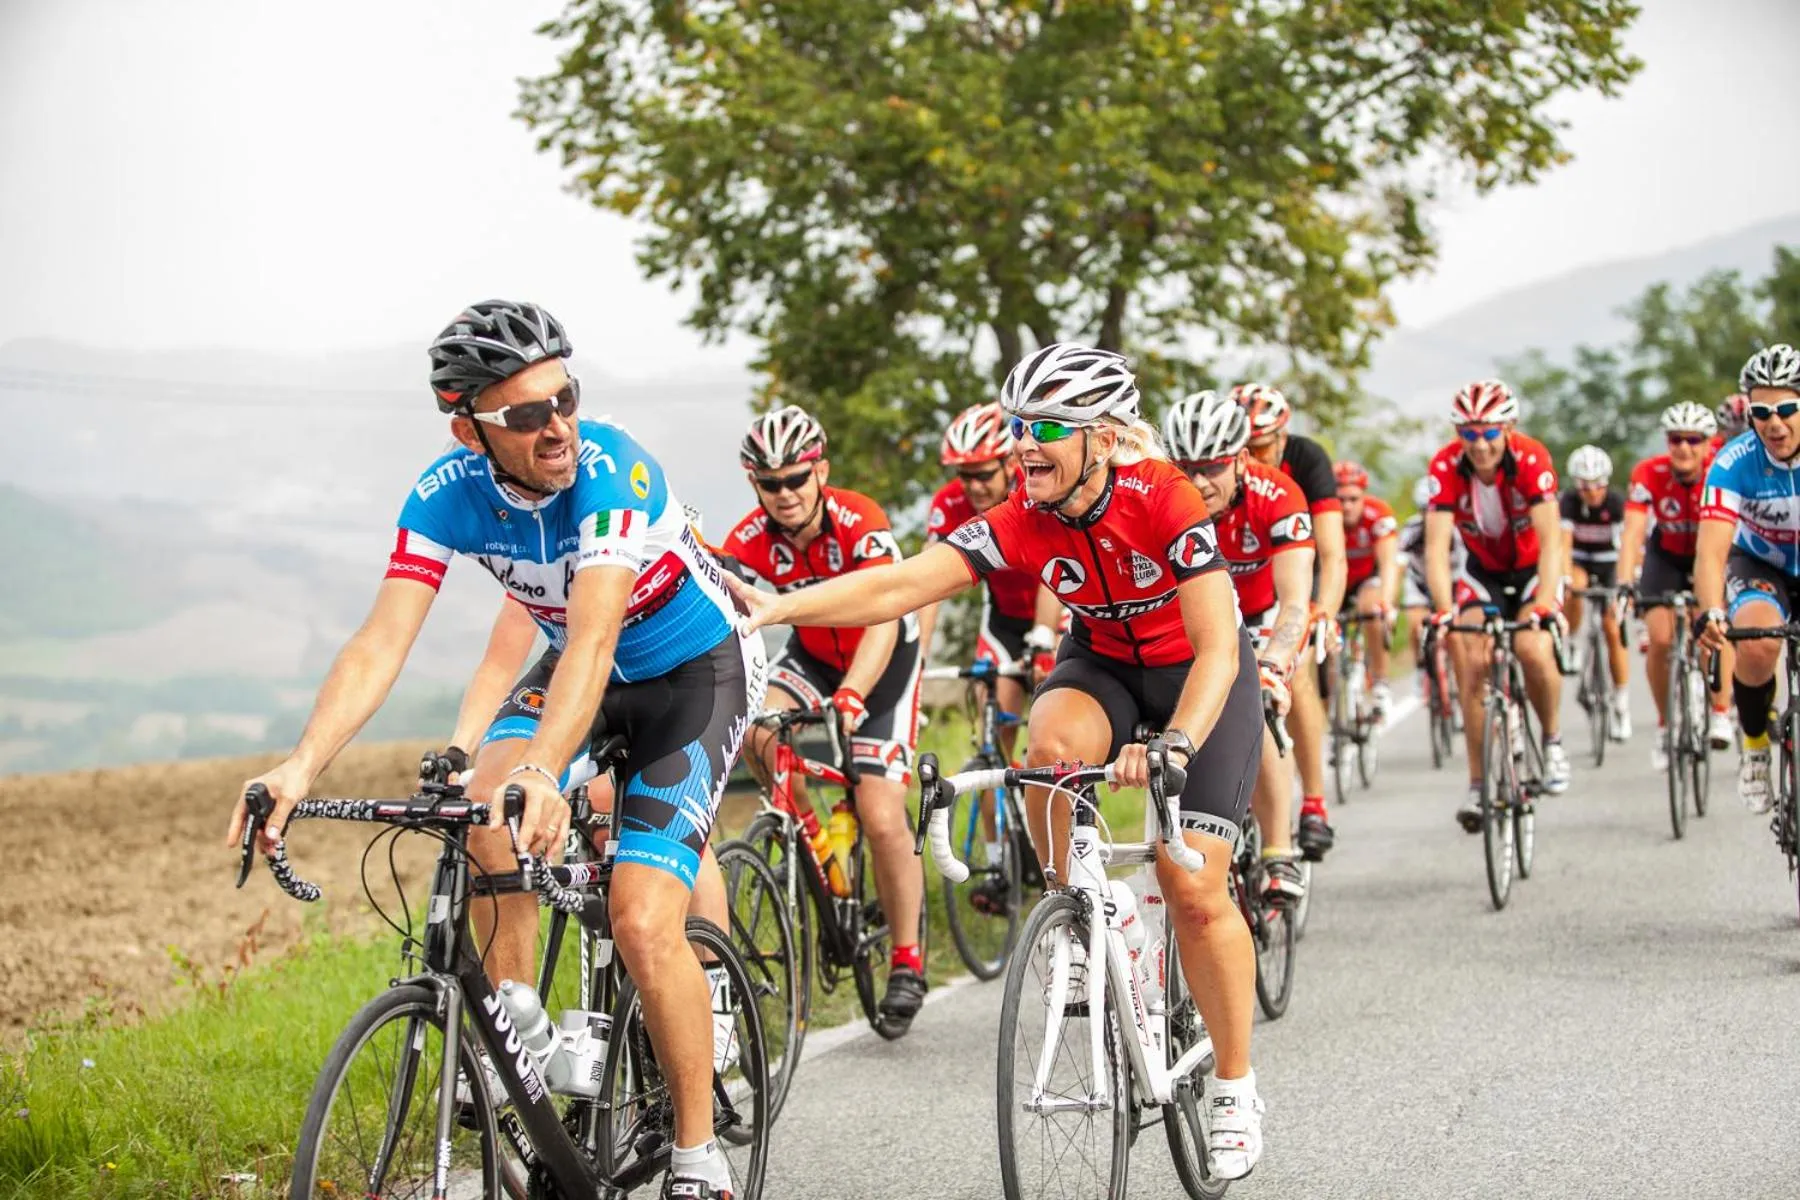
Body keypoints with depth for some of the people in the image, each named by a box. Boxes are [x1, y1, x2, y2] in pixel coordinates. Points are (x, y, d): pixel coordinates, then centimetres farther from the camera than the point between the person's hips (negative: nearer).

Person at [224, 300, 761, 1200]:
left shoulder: (612, 471, -34)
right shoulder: (448, 494, -19)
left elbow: (594, 637, -45)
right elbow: (381, 643, -26)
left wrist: (542, 772, -61)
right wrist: (301, 766, -42)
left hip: (694, 671, -5)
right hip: (577, 666, 5)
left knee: (643, 923, -19)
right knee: (488, 813, -26)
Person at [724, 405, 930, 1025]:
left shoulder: (860, 522, -30)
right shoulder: (748, 542, -20)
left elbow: (882, 618, -41)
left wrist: (850, 696, -57)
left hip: (884, 661, -4)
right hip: (813, 656, 4)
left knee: (882, 818, -14)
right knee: (756, 728, -28)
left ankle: (907, 959, 4)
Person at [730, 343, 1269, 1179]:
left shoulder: (1163, 501, -31)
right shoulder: (1023, 521, -20)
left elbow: (1218, 646, -36)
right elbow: (901, 584, -27)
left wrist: (1176, 745, -52)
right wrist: (774, 609, -39)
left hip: (1198, 672, -4)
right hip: (1100, 661, 4)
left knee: (1194, 892, -9)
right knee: (1048, 748, -32)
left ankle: (1234, 1088, 8)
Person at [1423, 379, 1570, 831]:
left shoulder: (1531, 459, -29)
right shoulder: (1446, 467, -24)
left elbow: (1551, 540, -36)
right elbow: (1436, 546, -30)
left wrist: (1545, 607, -49)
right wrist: (1444, 610, -45)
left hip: (1533, 570, -2)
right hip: (1482, 572, 2)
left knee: (1534, 650, -26)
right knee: (1472, 662, -18)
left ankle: (1552, 741, 1)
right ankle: (1478, 784, -9)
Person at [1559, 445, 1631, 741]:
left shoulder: (1616, 501, -24)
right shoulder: (1569, 501, -23)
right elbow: (1563, 543, -33)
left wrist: (1625, 580, -49)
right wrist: (1566, 579, -49)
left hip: (1608, 560, 0)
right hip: (1579, 559, 0)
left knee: (1613, 630, -8)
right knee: (1574, 591, -36)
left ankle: (1622, 706, 0)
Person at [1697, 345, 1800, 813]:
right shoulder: (1734, 464, -27)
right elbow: (1711, 550, -35)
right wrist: (1712, 612, -54)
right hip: (1759, 564, -1)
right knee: (1758, 646, -31)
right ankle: (1755, 746, -6)